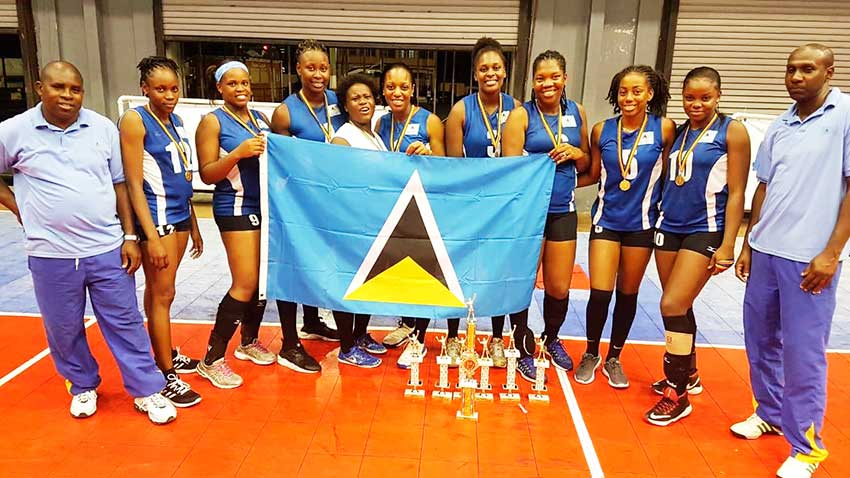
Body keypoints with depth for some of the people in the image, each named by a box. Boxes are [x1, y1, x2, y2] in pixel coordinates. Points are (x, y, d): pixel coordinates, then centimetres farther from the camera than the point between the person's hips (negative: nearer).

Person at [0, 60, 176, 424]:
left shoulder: (103, 128, 2)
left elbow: (119, 184, 6)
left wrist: (130, 236, 2)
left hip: (108, 249, 1)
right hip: (51, 255, 0)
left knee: (125, 322, 8)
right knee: (64, 329, 13)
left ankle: (147, 391, 19)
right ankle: (83, 387, 36)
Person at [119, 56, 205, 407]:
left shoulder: (175, 120, 11)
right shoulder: (135, 121, -10)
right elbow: (134, 184, -14)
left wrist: (193, 225, 17)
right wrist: (151, 236, -19)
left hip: (180, 215, 7)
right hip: (156, 216, -7)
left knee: (159, 291, 17)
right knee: (162, 294, -1)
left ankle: (165, 354, 29)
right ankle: (166, 376, 8)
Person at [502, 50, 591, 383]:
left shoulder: (577, 112, 9)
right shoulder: (521, 114, -5)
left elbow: (585, 165, 17)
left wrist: (576, 153, -2)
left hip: (563, 210, 4)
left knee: (559, 288, 10)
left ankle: (551, 339, 39)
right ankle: (524, 352, 25)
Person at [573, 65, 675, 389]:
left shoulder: (664, 129, -6)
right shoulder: (601, 130, -2)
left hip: (641, 222, 0)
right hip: (606, 219, 0)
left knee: (628, 293, 11)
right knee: (599, 293, -5)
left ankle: (614, 359, 31)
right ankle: (591, 354, 21)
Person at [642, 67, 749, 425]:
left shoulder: (732, 132, -5)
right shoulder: (679, 132, 11)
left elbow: (736, 193, -9)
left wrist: (727, 244, -14)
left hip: (705, 232, -6)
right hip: (669, 228, 6)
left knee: (673, 305, -11)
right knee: (679, 307, 13)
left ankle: (678, 395, 3)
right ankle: (688, 376, 34)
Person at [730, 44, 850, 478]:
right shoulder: (779, 126, 12)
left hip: (810, 258, -6)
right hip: (765, 251, 6)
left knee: (802, 351, 1)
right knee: (759, 337, 15)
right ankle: (769, 413, 36)